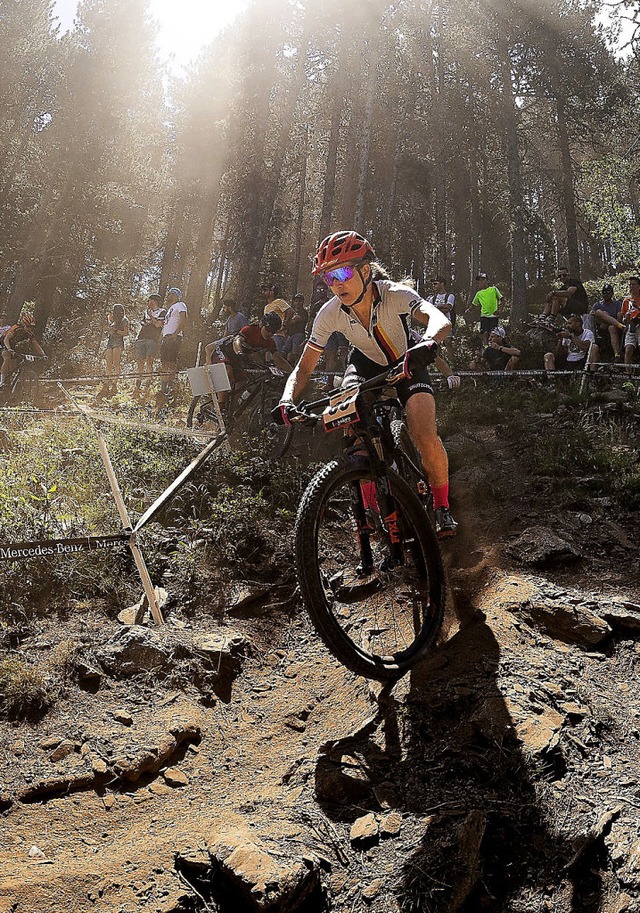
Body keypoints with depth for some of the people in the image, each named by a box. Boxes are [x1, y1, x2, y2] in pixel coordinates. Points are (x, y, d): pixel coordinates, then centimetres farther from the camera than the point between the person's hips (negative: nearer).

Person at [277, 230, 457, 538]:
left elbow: (440, 320, -49)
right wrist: (288, 400, -39)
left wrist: (427, 343, -72)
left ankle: (442, 507, 3)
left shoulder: (395, 295, -31)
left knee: (425, 437, -24)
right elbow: (304, 367, -19)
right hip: (366, 364, 3)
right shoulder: (329, 313, -23)